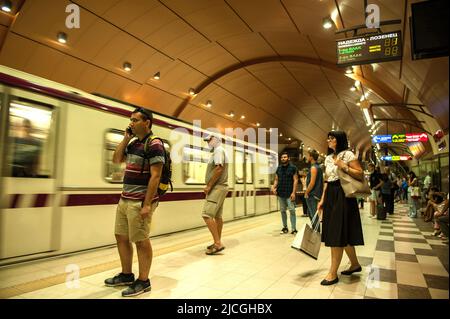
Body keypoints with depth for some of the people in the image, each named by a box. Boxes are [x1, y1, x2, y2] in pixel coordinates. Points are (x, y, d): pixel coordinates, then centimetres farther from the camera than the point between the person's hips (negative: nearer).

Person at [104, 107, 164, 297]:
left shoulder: (154, 145, -13)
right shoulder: (133, 144, 14)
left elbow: (155, 176, -18)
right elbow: (116, 160, 21)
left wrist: (147, 204, -22)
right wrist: (126, 138, 10)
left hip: (140, 202, -9)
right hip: (124, 200, 9)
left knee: (141, 241, 1)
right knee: (121, 237, 16)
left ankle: (143, 281, 17)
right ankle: (126, 275, 33)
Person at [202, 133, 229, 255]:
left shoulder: (218, 150, -9)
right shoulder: (217, 151, 21)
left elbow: (219, 169, -21)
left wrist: (209, 186, -18)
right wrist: (210, 186, 10)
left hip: (217, 187, -10)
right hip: (219, 187, 10)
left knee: (207, 215, -14)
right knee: (217, 216, 13)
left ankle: (218, 243, -12)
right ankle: (218, 242, 20)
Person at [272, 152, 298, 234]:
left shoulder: (293, 167, -2)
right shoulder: (279, 168, 11)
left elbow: (295, 180, -6)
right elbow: (276, 179, 13)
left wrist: (293, 192, -14)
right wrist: (274, 187, -7)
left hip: (289, 193, -4)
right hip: (280, 193, 5)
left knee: (292, 210, -7)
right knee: (282, 211, 10)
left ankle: (294, 229, -1)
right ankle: (285, 227, 21)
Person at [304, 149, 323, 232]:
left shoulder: (313, 168, -14)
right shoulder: (318, 167, 15)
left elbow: (312, 183, -20)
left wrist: (306, 193, -11)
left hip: (312, 195, -10)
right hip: (316, 194, 10)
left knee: (314, 215, -6)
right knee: (310, 213, 18)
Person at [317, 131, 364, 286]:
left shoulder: (348, 154, -7)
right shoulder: (328, 158, 14)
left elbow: (361, 175, -10)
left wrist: (344, 167, -20)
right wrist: (322, 199, 12)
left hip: (343, 195, -8)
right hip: (330, 196, 8)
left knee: (337, 233, -6)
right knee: (341, 233, 14)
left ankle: (333, 273, 2)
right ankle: (355, 264, 32)